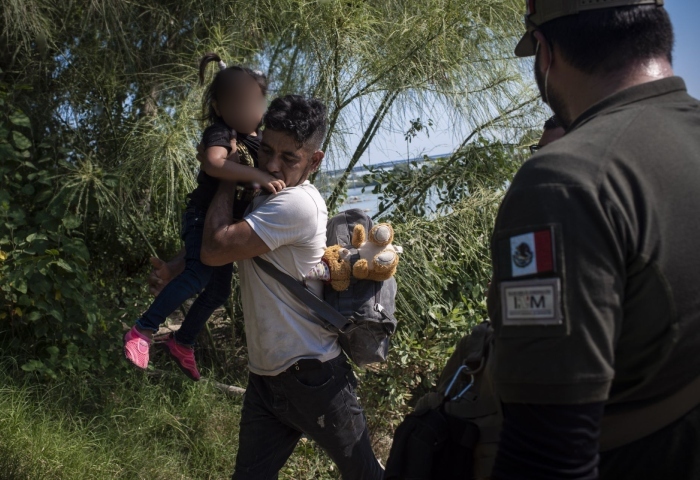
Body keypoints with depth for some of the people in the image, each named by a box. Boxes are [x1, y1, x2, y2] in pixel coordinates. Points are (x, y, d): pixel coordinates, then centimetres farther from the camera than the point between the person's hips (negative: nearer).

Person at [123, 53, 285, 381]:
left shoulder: (256, 138, 7)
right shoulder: (219, 133, -19)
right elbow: (214, 163, -41)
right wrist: (258, 176, -47)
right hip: (203, 217, -8)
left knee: (219, 290, 13)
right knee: (198, 274, -29)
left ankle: (182, 343, 31)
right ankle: (142, 331, -18)